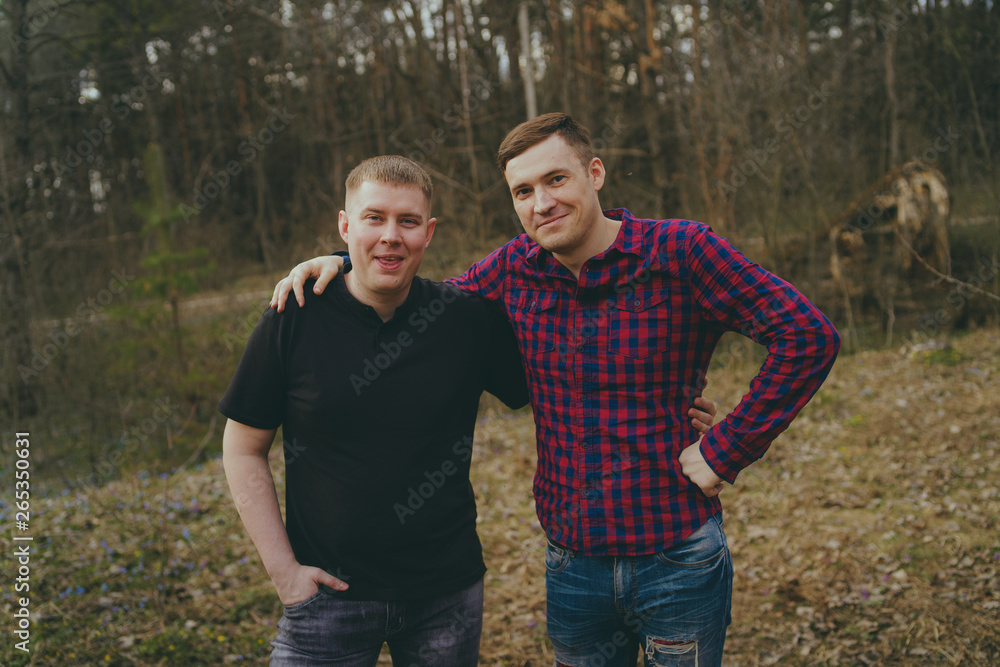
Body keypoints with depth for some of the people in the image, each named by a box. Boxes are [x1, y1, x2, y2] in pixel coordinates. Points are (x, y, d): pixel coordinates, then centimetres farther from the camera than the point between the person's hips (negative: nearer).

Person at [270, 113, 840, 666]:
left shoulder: (679, 251, -13)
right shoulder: (516, 269, 1)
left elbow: (809, 337, -16)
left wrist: (727, 451, -17)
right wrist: (343, 262, 2)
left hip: (679, 559, -4)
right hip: (573, 560, 4)